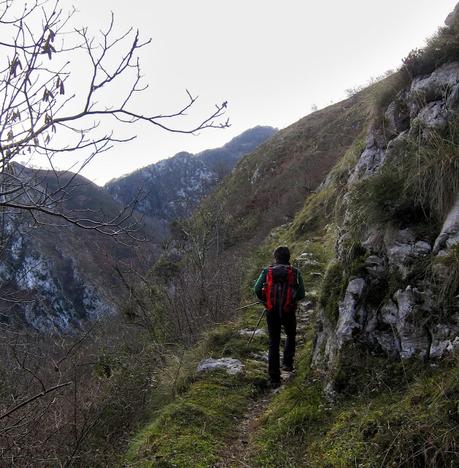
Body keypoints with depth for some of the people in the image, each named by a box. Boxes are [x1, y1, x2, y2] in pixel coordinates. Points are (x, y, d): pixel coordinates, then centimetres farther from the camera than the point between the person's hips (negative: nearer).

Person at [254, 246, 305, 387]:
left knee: (273, 344, 10)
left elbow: (257, 289, -10)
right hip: (289, 312, -1)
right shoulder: (295, 272, -3)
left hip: (272, 312, 1)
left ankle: (274, 378, 11)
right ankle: (287, 363, 16)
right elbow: (301, 294, -5)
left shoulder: (267, 271, -2)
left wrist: (265, 300, 9)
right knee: (291, 336, 28)